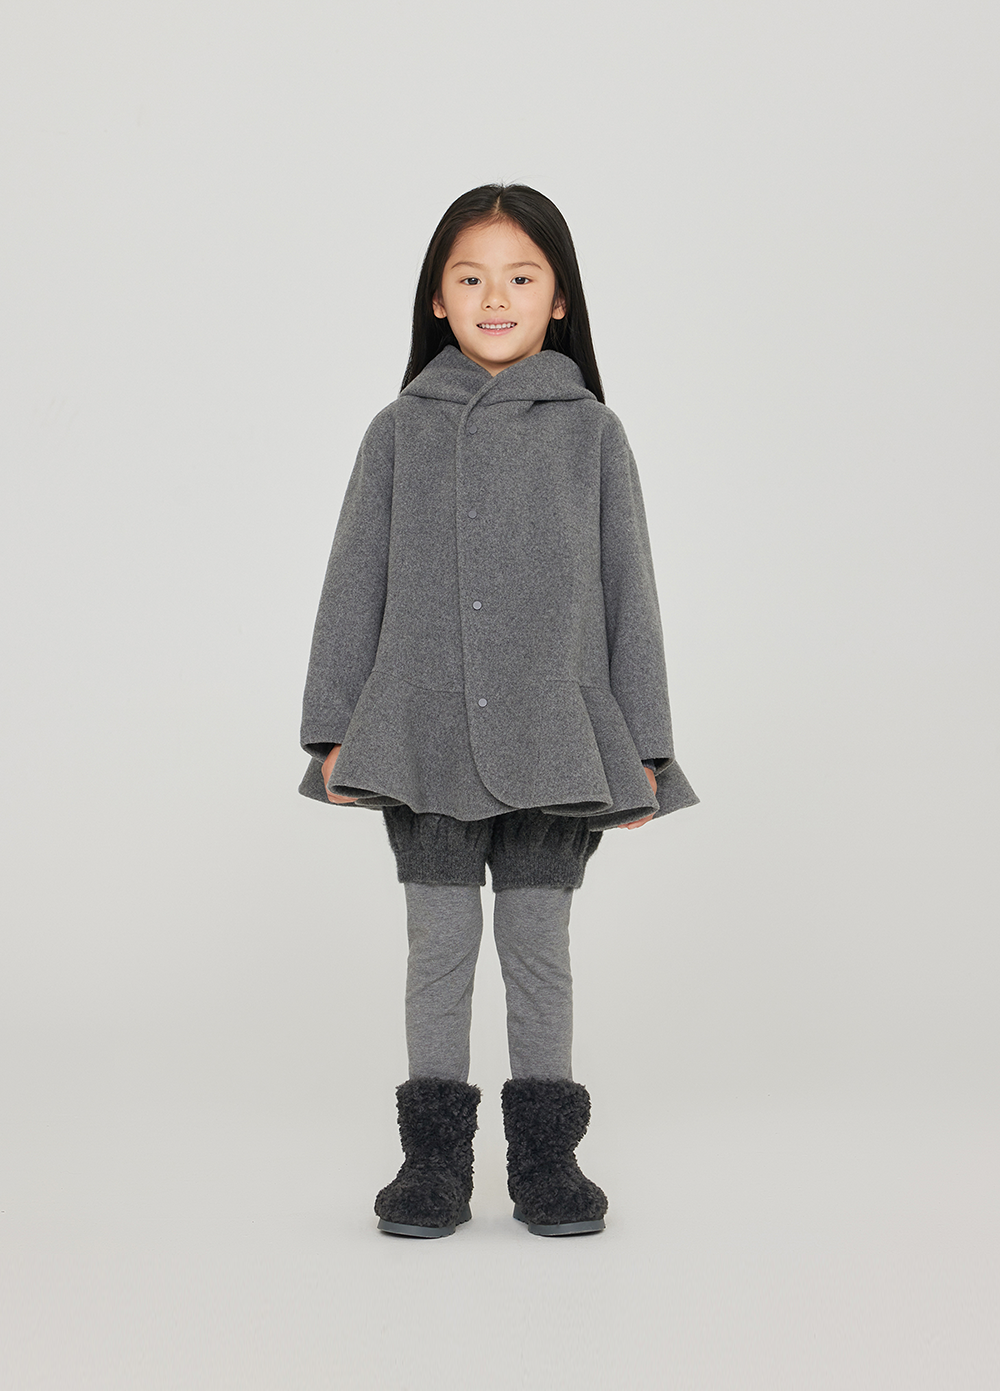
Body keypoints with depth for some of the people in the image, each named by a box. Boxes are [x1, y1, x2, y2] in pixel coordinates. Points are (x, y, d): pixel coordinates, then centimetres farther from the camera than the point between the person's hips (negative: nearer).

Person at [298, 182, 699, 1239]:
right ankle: (435, 1156, 19)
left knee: (540, 948, 7)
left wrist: (643, 750, 2)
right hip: (424, 737, 1)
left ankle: (545, 1155, 20)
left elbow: (628, 593, 4)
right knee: (440, 947, 7)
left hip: (554, 741, 0)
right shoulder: (402, 430, 5)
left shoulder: (590, 432, 3)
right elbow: (354, 585, 6)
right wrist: (333, 732, 2)